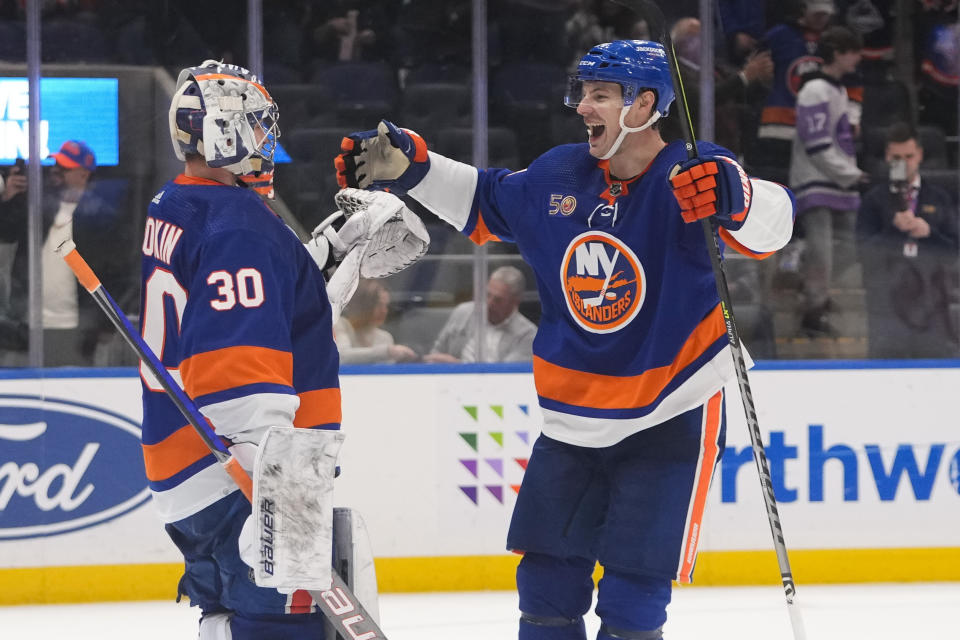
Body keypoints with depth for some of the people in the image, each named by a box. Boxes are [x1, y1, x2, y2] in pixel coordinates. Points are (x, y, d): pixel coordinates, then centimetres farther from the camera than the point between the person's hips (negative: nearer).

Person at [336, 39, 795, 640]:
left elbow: (772, 224, -31)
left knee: (633, 592, -4)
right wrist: (405, 163, 8)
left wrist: (733, 197, -52)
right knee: (547, 587, 11)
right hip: (571, 420, 6)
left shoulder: (694, 178, -16)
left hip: (672, 418, -6)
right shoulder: (560, 176, 2)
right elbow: (482, 201, 18)